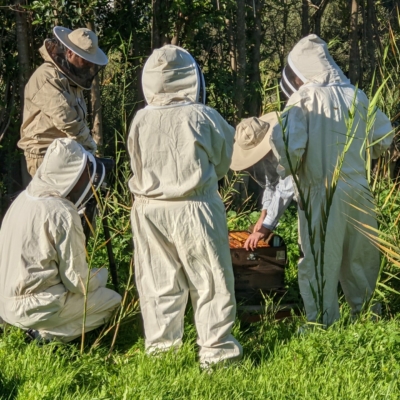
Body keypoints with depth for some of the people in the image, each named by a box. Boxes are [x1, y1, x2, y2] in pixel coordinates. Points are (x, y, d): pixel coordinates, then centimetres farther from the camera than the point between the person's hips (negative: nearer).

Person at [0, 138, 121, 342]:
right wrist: (100, 275, 8)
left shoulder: (23, 199, 4)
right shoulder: (62, 214, -20)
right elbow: (77, 280, -15)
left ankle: (40, 329, 10)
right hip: (37, 307, -8)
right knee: (112, 301, 9)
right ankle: (50, 333, -2)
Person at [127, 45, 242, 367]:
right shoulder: (202, 117, -9)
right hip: (195, 209, -3)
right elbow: (223, 161, 4)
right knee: (211, 282, 6)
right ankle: (216, 349, 10)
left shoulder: (140, 121, -3)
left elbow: (137, 168, 7)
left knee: (159, 283, 12)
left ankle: (160, 348, 19)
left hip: (149, 210, 3)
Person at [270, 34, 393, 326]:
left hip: (321, 194, -4)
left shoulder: (303, 98, -11)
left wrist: (289, 170, 1)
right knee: (360, 255, 21)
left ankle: (323, 323, 9)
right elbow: (384, 137, 9)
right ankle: (365, 309, 36)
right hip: (358, 188, 5)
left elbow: (290, 146, -20)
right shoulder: (356, 95, 2)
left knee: (319, 261, 6)